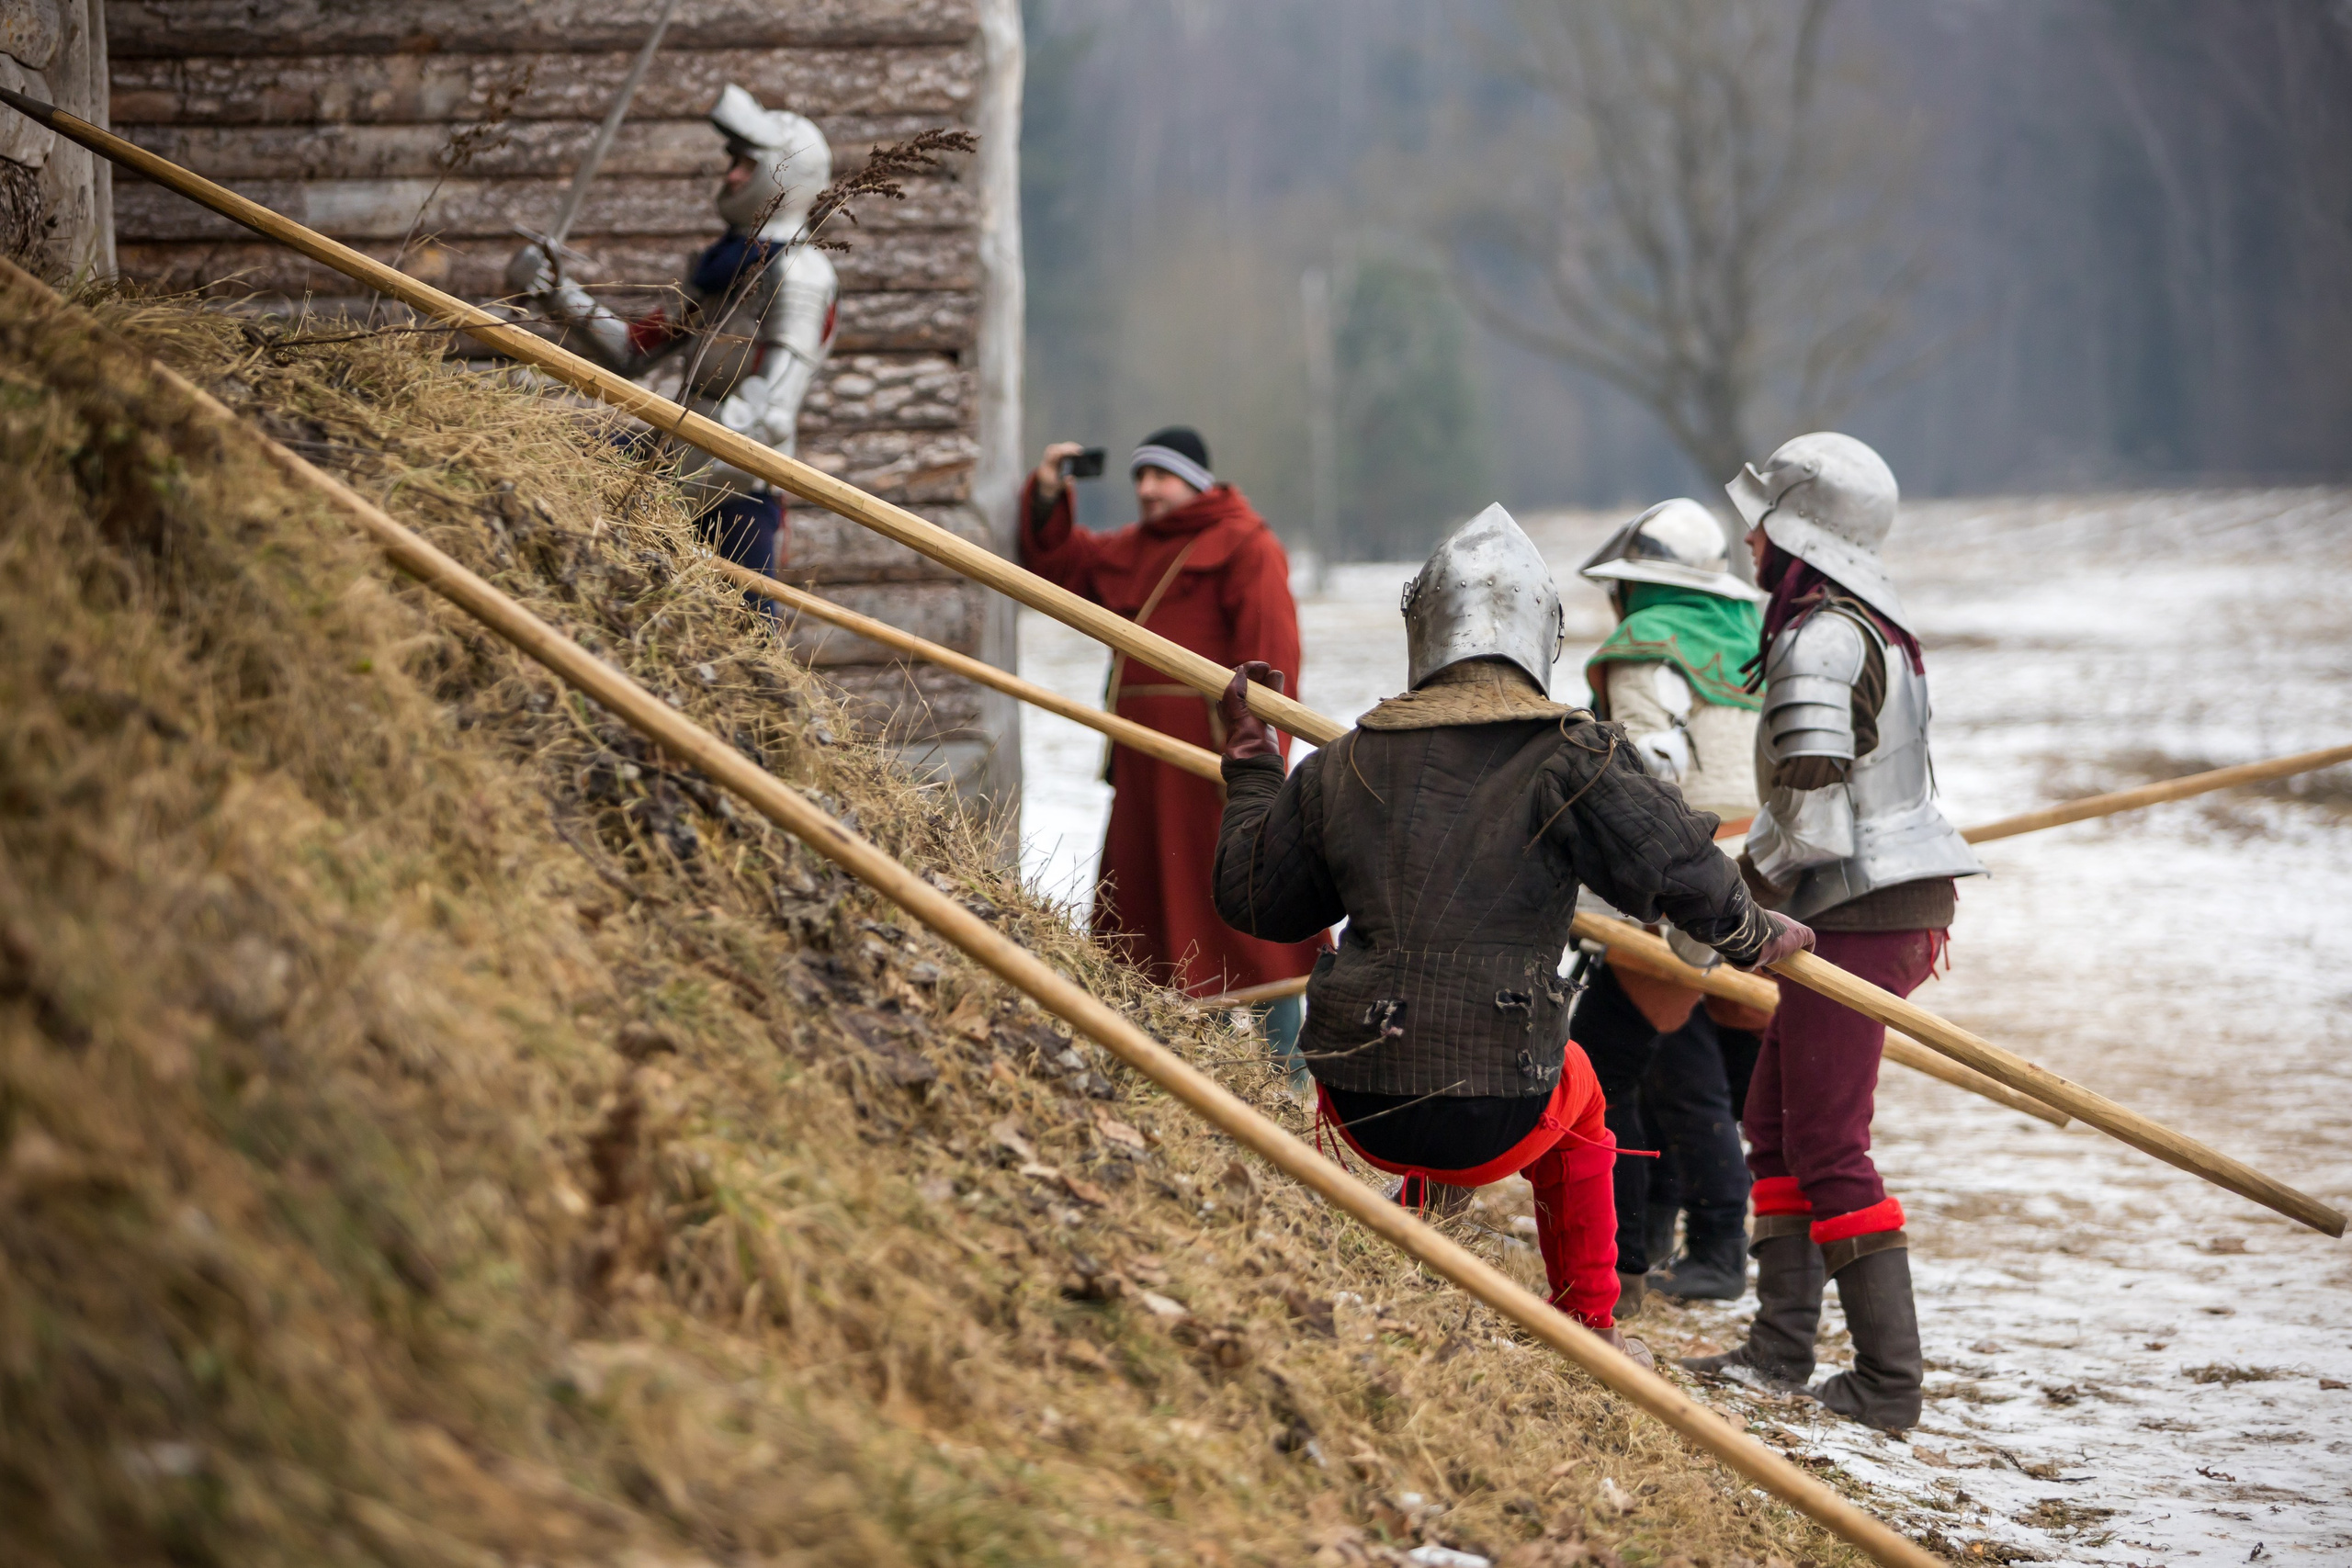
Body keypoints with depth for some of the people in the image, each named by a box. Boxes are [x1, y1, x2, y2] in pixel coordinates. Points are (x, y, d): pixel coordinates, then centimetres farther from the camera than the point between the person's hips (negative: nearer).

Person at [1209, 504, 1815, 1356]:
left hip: (1362, 1113, 3)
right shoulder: (1571, 757, -9)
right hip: (1497, 1121, -3)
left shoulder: (1346, 765, 5)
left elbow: (1254, 898, 18)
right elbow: (1676, 868, -11)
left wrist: (1249, 766, 32)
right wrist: (1751, 936, 10)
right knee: (1574, 1088, 33)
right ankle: (1590, 1330, 37)